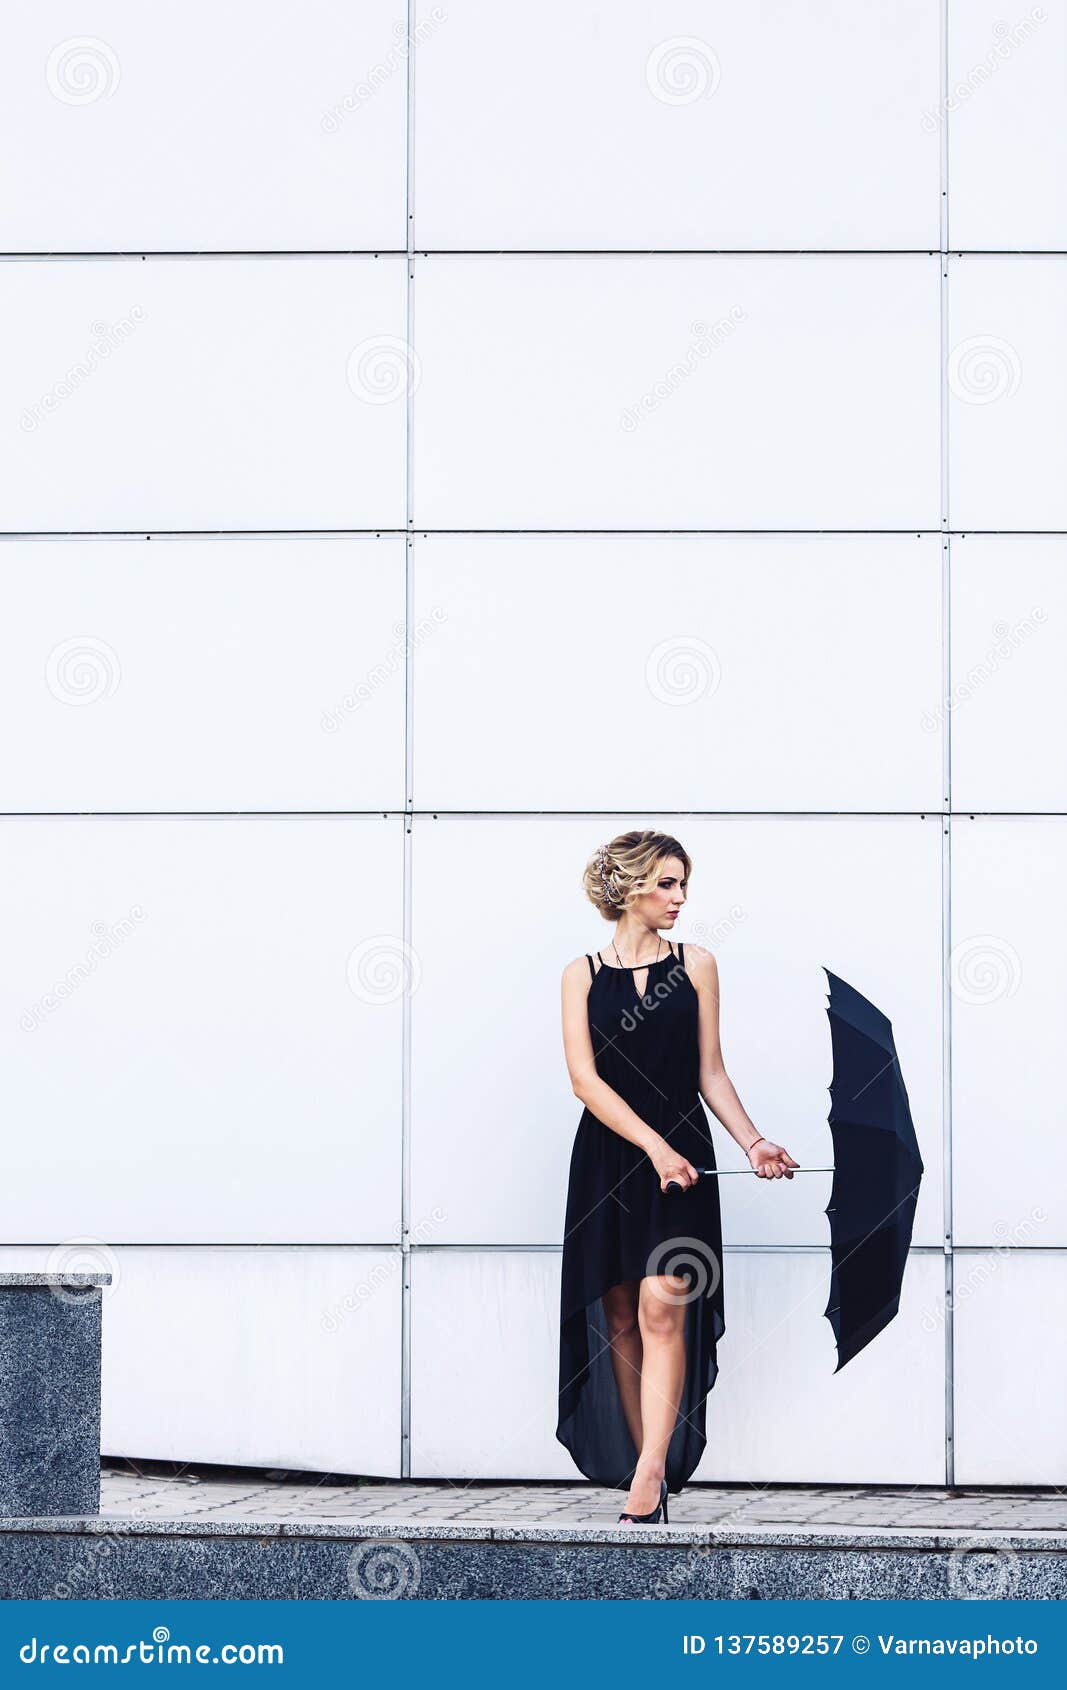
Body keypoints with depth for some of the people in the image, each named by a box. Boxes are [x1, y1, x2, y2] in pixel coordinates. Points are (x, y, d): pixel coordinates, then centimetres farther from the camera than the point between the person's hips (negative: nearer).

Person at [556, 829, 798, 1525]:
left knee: (661, 1311, -14)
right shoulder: (582, 974, 5)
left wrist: (753, 1141, -3)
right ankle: (652, 1474, 11)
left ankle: (648, 1477, -19)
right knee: (619, 1318, 3)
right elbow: (584, 1078, -4)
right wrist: (654, 1146, -13)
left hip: (681, 1157, -1)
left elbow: (711, 1072, 10)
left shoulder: (696, 964, 7)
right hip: (607, 1156, 1)